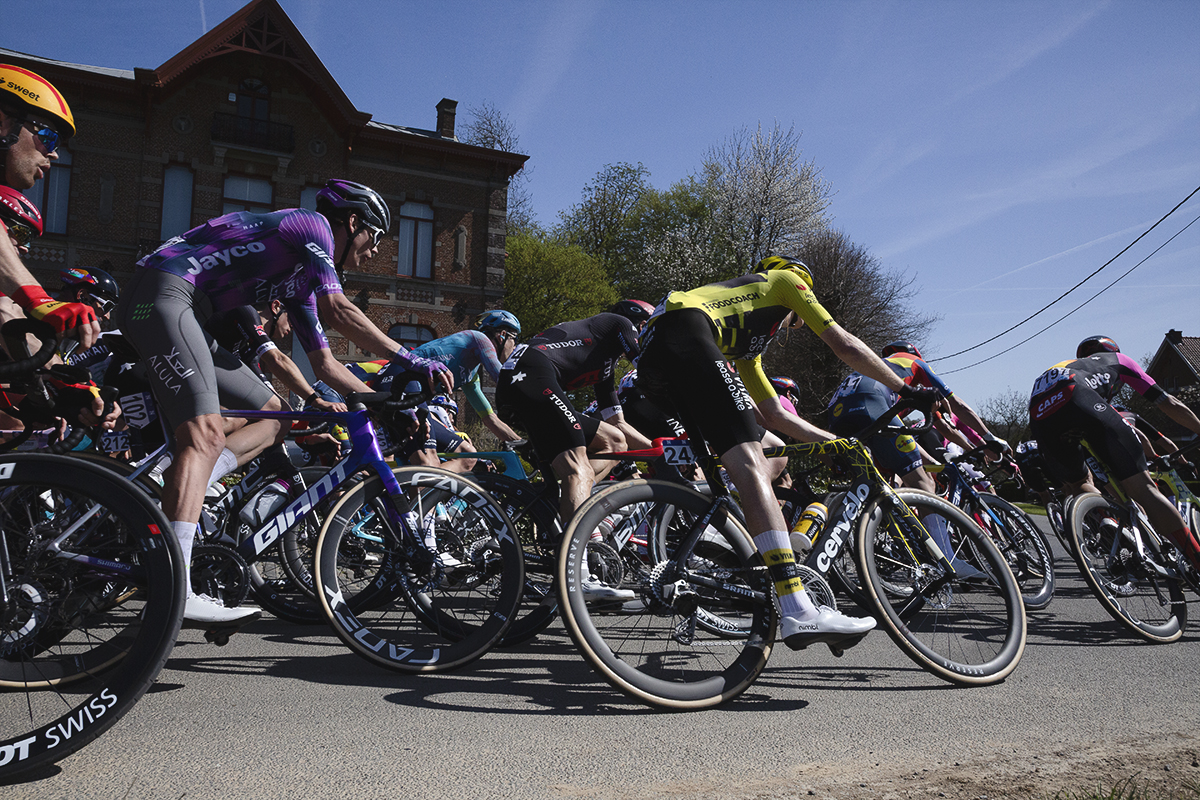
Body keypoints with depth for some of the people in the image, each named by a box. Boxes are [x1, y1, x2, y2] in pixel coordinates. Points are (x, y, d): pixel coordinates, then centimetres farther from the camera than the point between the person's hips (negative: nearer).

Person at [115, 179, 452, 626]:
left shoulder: (301, 279, 24)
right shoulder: (313, 224, -1)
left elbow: (324, 363, 23)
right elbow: (338, 310, -15)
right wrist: (410, 360, -13)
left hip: (182, 313, 10)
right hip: (162, 291, -10)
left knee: (274, 417, 9)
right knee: (206, 435, -24)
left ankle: (177, 495, -5)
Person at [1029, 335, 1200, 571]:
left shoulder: (1071, 366, 48)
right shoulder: (1119, 360, 39)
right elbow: (1170, 404, 35)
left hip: (1038, 418, 4)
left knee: (1079, 484, 29)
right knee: (1143, 487, -3)